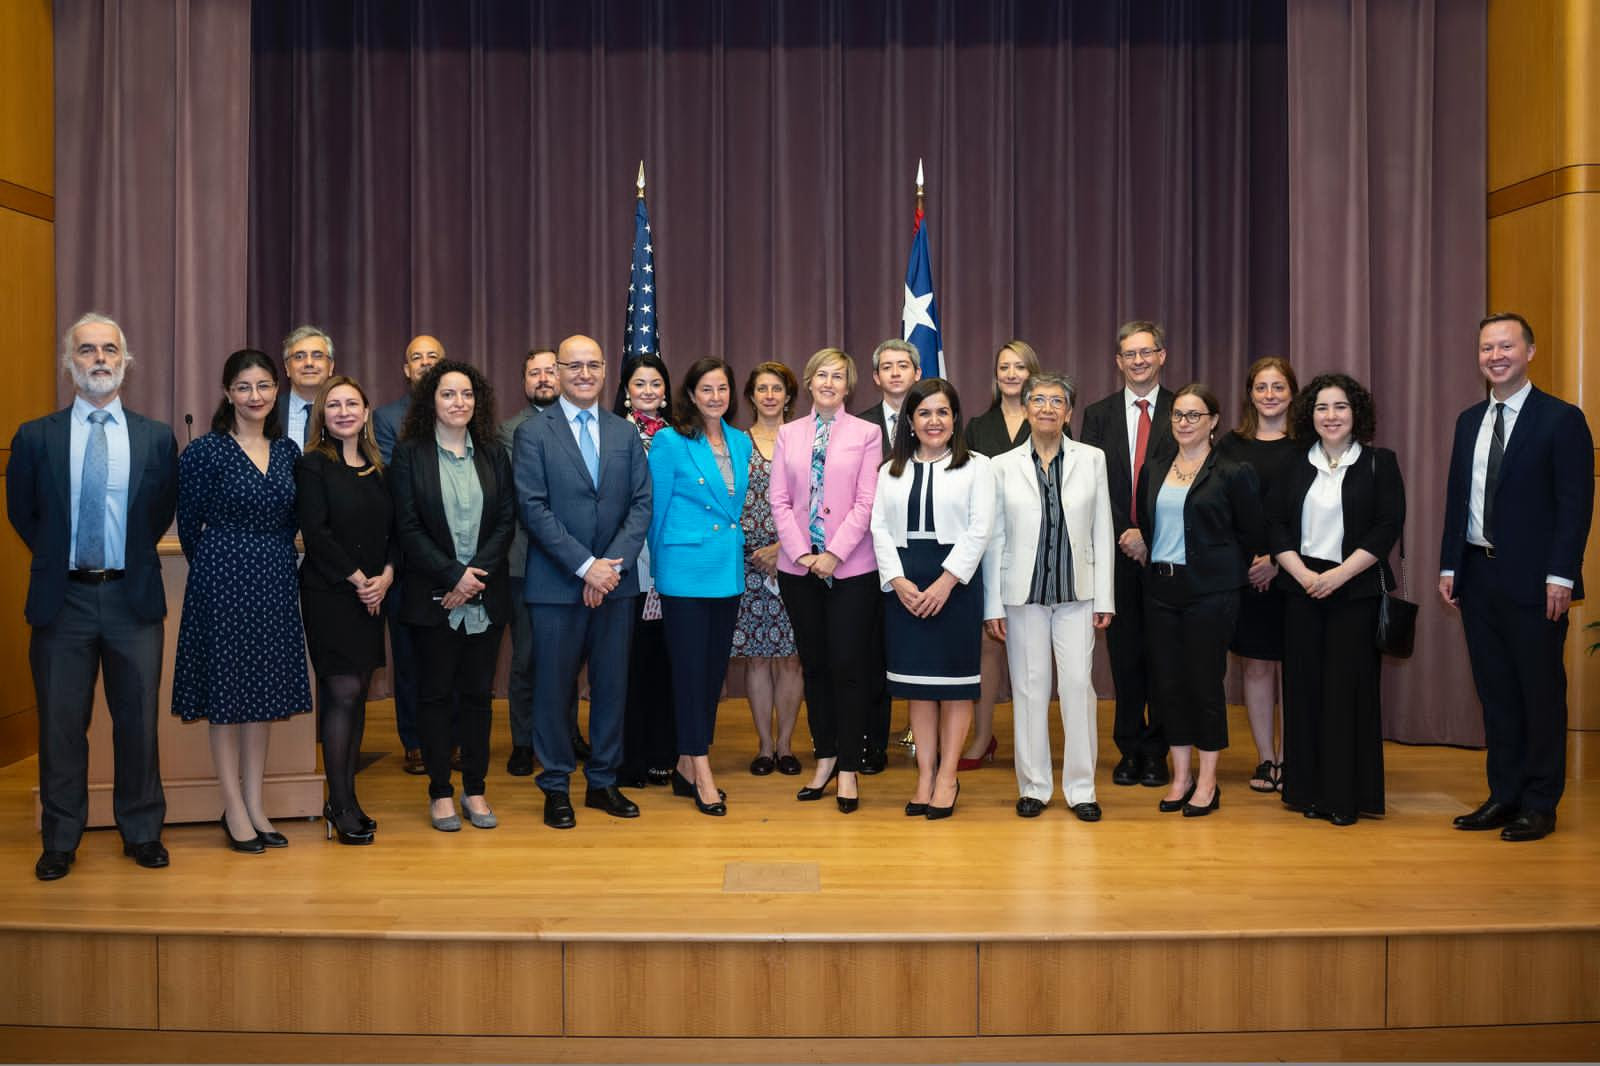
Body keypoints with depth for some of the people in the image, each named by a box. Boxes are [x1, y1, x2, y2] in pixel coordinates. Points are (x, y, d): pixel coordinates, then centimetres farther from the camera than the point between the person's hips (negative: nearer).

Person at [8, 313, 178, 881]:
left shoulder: (157, 438, 2)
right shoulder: (35, 437, 1)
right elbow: (20, 511, 12)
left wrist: (133, 557, 8)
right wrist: (57, 558, 9)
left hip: (133, 598, 0)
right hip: (63, 599, 0)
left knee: (138, 722, 8)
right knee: (61, 725, 9)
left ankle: (142, 832, 22)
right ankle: (59, 840, 23)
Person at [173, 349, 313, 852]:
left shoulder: (288, 451, 7)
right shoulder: (204, 451, -7)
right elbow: (189, 524, 0)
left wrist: (272, 561, 7)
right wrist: (219, 566, 9)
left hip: (276, 582, 5)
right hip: (224, 581, -5)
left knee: (267, 689, 9)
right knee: (226, 688, 3)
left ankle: (255, 804, 19)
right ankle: (234, 808, 14)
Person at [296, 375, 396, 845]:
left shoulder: (378, 469, 13)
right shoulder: (313, 465, -3)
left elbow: (394, 532, 11)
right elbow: (315, 533, -11)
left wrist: (386, 576, -5)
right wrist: (357, 579, -12)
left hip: (372, 596, 5)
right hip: (328, 595, -5)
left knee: (356, 695, 7)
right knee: (343, 693, -7)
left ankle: (345, 800, 14)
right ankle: (341, 804, 2)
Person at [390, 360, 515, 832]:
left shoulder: (493, 453, 8)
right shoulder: (409, 453, 0)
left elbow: (506, 521, 3)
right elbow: (407, 527, -6)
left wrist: (478, 575, -10)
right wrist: (453, 575, -13)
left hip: (485, 595, 2)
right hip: (433, 596, -2)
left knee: (478, 692, 8)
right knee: (435, 693, 5)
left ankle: (474, 789, 18)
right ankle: (440, 792, 15)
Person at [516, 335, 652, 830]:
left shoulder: (626, 434, 10)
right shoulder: (533, 433, -1)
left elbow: (641, 504, 4)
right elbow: (534, 508, -9)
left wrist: (613, 564, -10)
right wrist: (585, 565, -15)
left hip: (616, 581, 3)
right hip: (556, 584, -3)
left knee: (612, 684, 9)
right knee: (554, 686, 4)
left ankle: (604, 782, 23)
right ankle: (556, 788, 18)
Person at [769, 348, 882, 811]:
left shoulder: (866, 434, 2)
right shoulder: (788, 434, 10)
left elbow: (866, 503, -5)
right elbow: (779, 499, 5)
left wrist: (834, 554, -12)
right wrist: (802, 553, -6)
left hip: (851, 568, -3)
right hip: (798, 567, 3)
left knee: (848, 666, -2)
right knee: (814, 665, 9)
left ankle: (848, 768, 7)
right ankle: (824, 758, 21)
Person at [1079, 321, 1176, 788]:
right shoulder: (1098, 414, 9)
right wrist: (1122, 534, -8)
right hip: (1117, 550, 1)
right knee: (1124, 653, 6)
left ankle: (1157, 751, 13)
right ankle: (1130, 750, 15)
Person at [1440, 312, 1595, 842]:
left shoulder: (1561, 419, -5)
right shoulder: (1469, 420, 12)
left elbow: (1576, 503, -10)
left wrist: (1561, 576, -16)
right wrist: (1449, 566, 8)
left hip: (1533, 580, -6)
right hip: (1477, 576, 6)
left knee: (1541, 693, 3)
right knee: (1495, 693, 12)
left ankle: (1539, 805, 13)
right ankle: (1504, 795, 22)